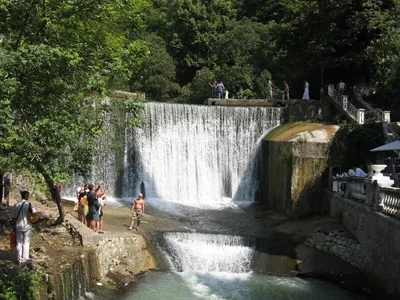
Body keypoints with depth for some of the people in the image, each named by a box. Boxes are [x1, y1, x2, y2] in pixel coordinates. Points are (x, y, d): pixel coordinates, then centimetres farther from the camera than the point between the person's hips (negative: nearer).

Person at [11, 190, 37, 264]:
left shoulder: (16, 205, -1)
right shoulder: (29, 204, -11)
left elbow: (13, 218, 1)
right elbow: (34, 213, -25)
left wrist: (14, 227, 11)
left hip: (18, 227, 3)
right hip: (27, 226, -3)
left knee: (19, 243, 12)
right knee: (26, 243, 10)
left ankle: (19, 259, 18)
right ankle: (25, 259, 15)